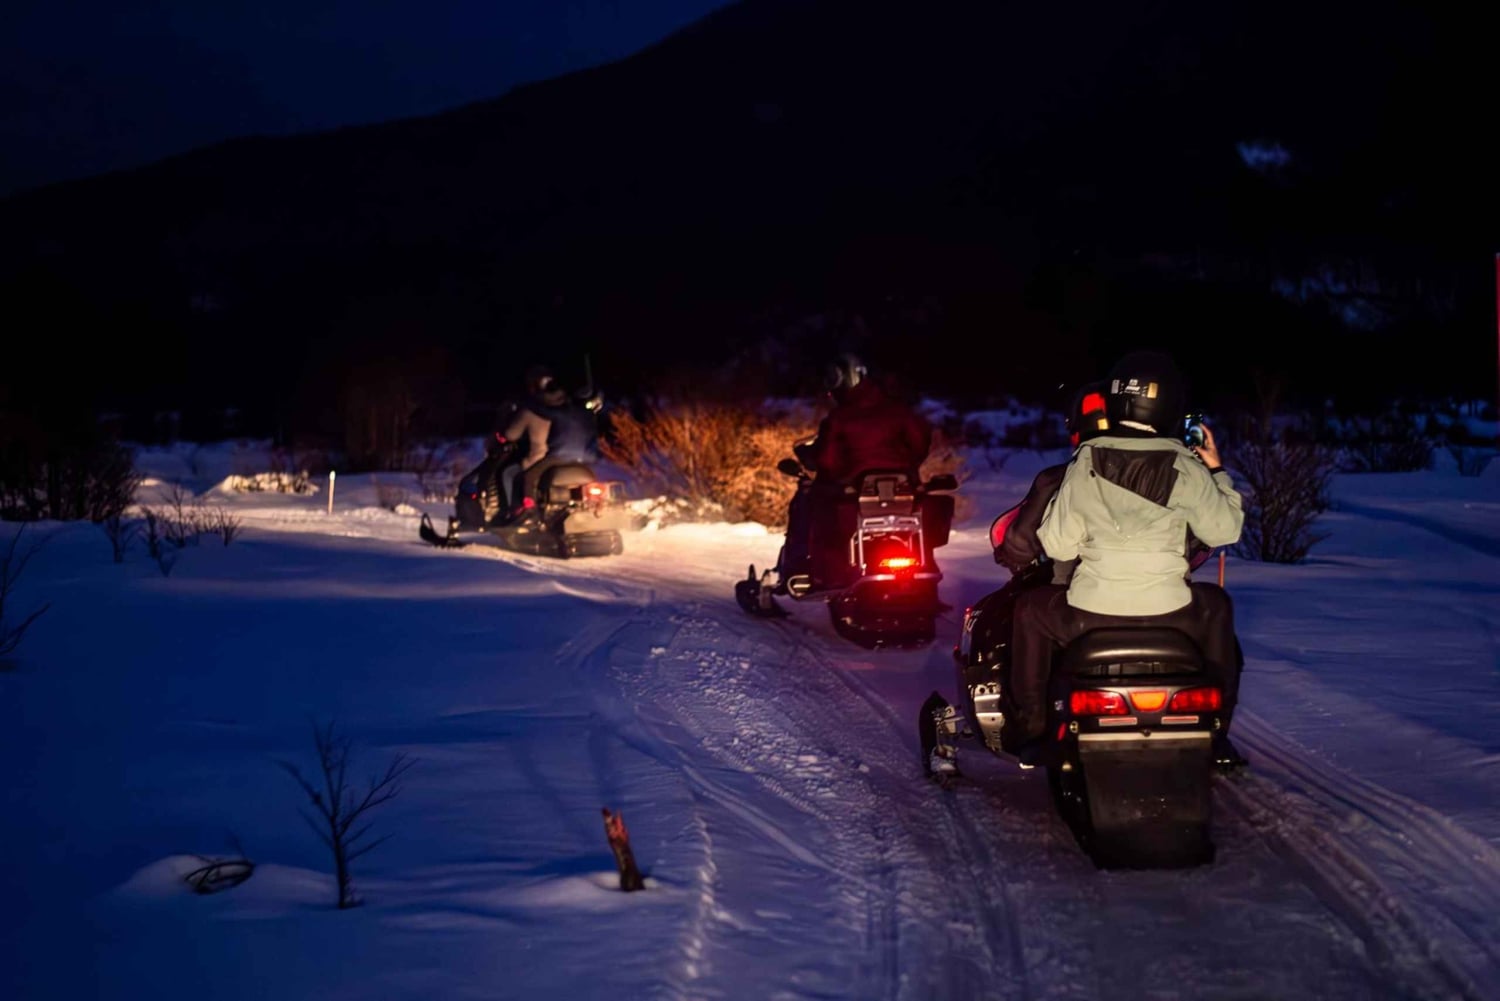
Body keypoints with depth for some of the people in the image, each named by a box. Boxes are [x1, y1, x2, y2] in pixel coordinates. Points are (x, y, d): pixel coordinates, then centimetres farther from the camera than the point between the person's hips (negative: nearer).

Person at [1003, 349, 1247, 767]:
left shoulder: (1086, 462, -2)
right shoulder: (1185, 469, -4)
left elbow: (1057, 545, 1)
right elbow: (1225, 530, 6)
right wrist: (1217, 472, 18)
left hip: (1089, 618, 0)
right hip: (1170, 617, 0)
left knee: (1030, 607, 30)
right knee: (1216, 603, 33)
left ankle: (1026, 728, 27)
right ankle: (1216, 734, 33)